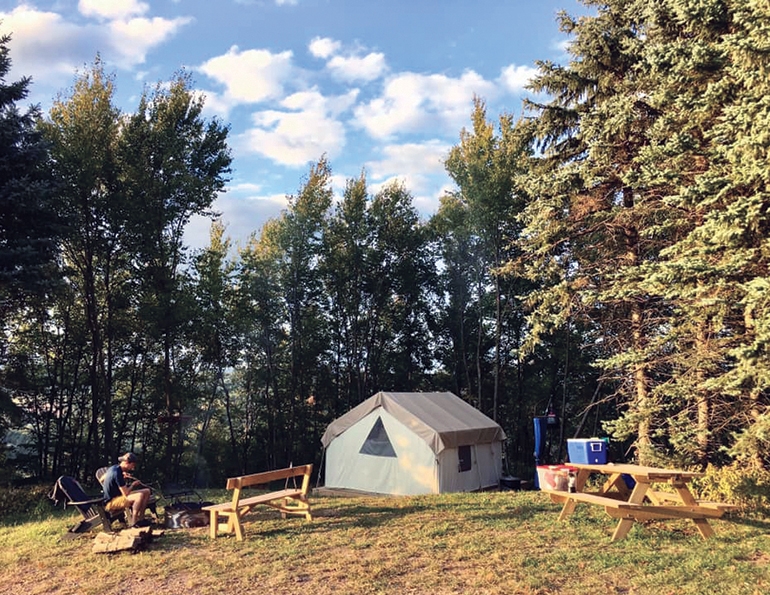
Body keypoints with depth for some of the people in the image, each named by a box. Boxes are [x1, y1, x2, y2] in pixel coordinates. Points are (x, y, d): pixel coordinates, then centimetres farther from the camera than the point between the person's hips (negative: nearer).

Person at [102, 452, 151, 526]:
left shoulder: (114, 467, 5)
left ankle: (140, 518, 6)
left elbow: (102, 479, 23)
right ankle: (133, 522, -17)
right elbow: (126, 493, -24)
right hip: (111, 503, -10)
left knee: (146, 491, 4)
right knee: (140, 495, -32)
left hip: (117, 496, 10)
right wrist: (133, 484, -4)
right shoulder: (117, 473, -24)